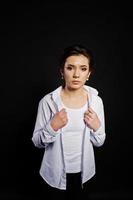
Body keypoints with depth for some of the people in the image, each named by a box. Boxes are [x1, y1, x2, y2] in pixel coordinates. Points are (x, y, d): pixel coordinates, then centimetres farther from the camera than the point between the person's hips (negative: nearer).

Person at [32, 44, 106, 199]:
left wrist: (97, 127, -20)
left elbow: (99, 142, -1)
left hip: (83, 171, 2)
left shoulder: (95, 100, -10)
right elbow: (37, 142, -9)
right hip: (55, 173, -2)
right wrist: (52, 127, -26)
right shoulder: (48, 101, -17)